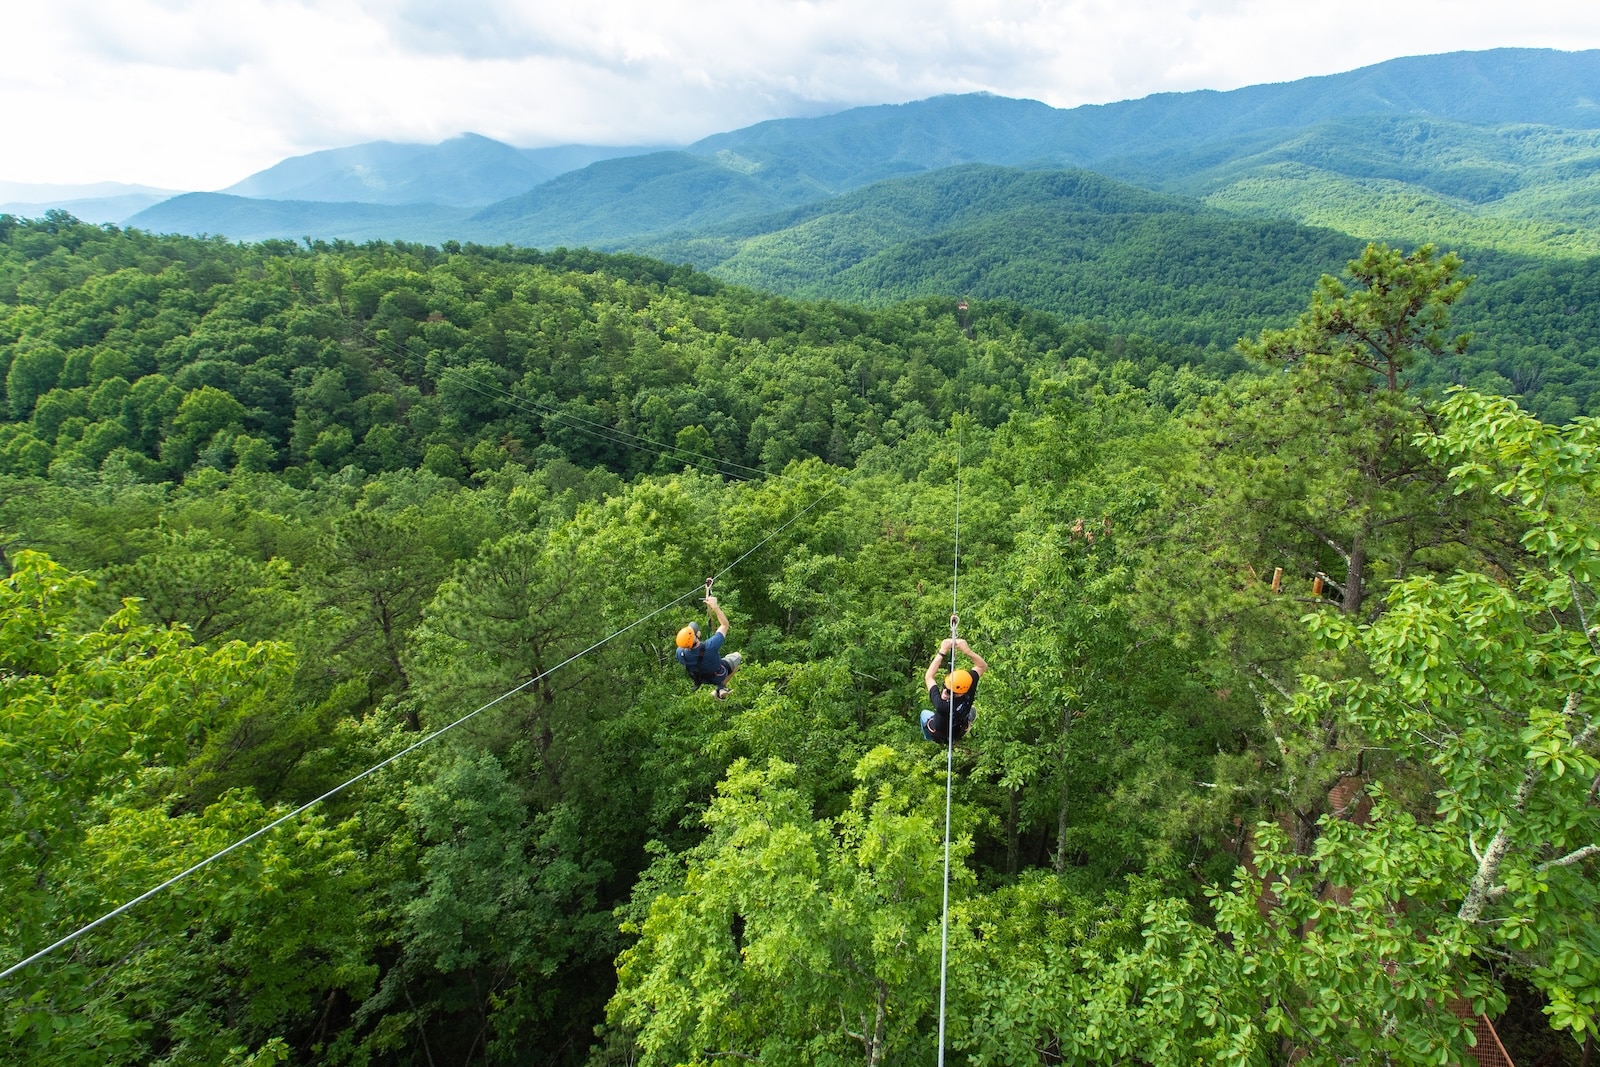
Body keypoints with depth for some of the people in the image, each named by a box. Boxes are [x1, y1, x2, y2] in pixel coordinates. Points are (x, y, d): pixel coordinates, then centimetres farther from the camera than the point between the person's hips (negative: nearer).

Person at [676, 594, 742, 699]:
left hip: (701, 678, 4)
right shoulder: (710, 646, -44)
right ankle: (721, 686, 16)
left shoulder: (680, 653, -33)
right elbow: (725, 624, -30)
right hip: (719, 676, -4)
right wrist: (714, 606, -28)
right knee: (736, 656, 24)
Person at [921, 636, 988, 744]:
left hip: (937, 736, -3)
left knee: (924, 714, 29)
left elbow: (928, 677, -36)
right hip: (958, 735, 3)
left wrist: (942, 652, -37)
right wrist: (966, 650, -40)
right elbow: (982, 666, -25)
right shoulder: (969, 695, -38)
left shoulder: (942, 705, -49)